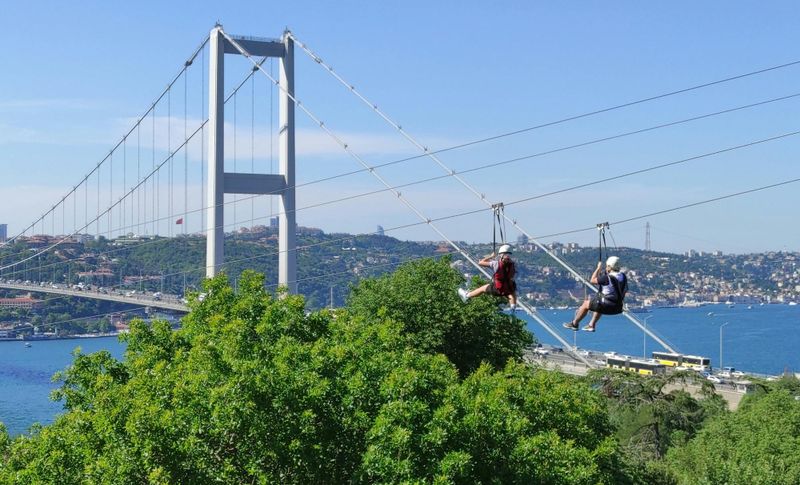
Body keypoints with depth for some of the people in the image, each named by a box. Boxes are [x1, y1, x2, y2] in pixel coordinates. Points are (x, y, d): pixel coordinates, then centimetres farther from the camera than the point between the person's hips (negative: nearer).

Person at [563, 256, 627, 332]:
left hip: (607, 306, -7)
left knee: (586, 304, 17)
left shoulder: (607, 278, -25)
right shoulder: (623, 276, -4)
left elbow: (593, 280, -11)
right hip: (618, 307, 7)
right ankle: (592, 325, 41)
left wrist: (598, 268, 0)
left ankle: (574, 323, 35)